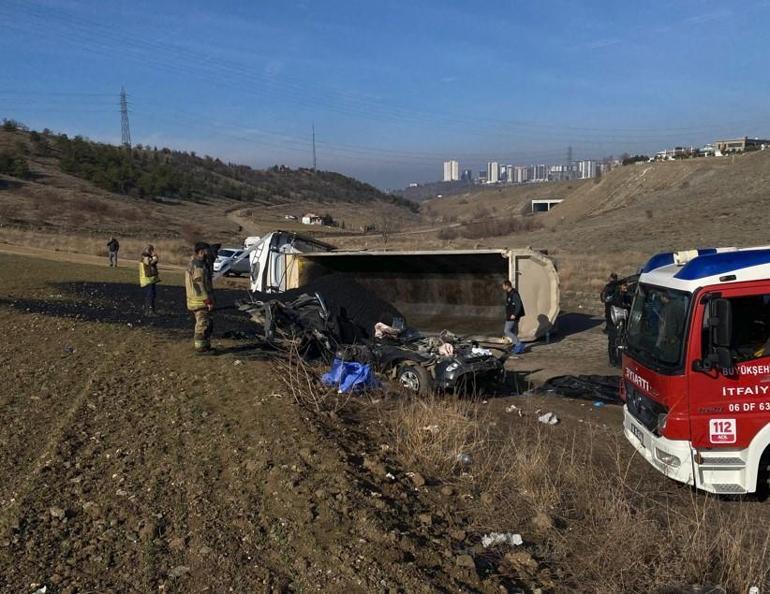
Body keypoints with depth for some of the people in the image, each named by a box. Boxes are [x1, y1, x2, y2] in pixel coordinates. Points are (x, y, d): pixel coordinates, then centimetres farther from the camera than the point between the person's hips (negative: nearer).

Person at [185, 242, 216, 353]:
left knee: (208, 324, 17)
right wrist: (208, 302, -22)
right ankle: (201, 348, 3)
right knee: (203, 324, -4)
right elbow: (200, 286, -23)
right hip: (200, 302, -11)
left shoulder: (194, 263, 14)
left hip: (199, 301, 11)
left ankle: (206, 346, 24)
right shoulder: (199, 266, -20)